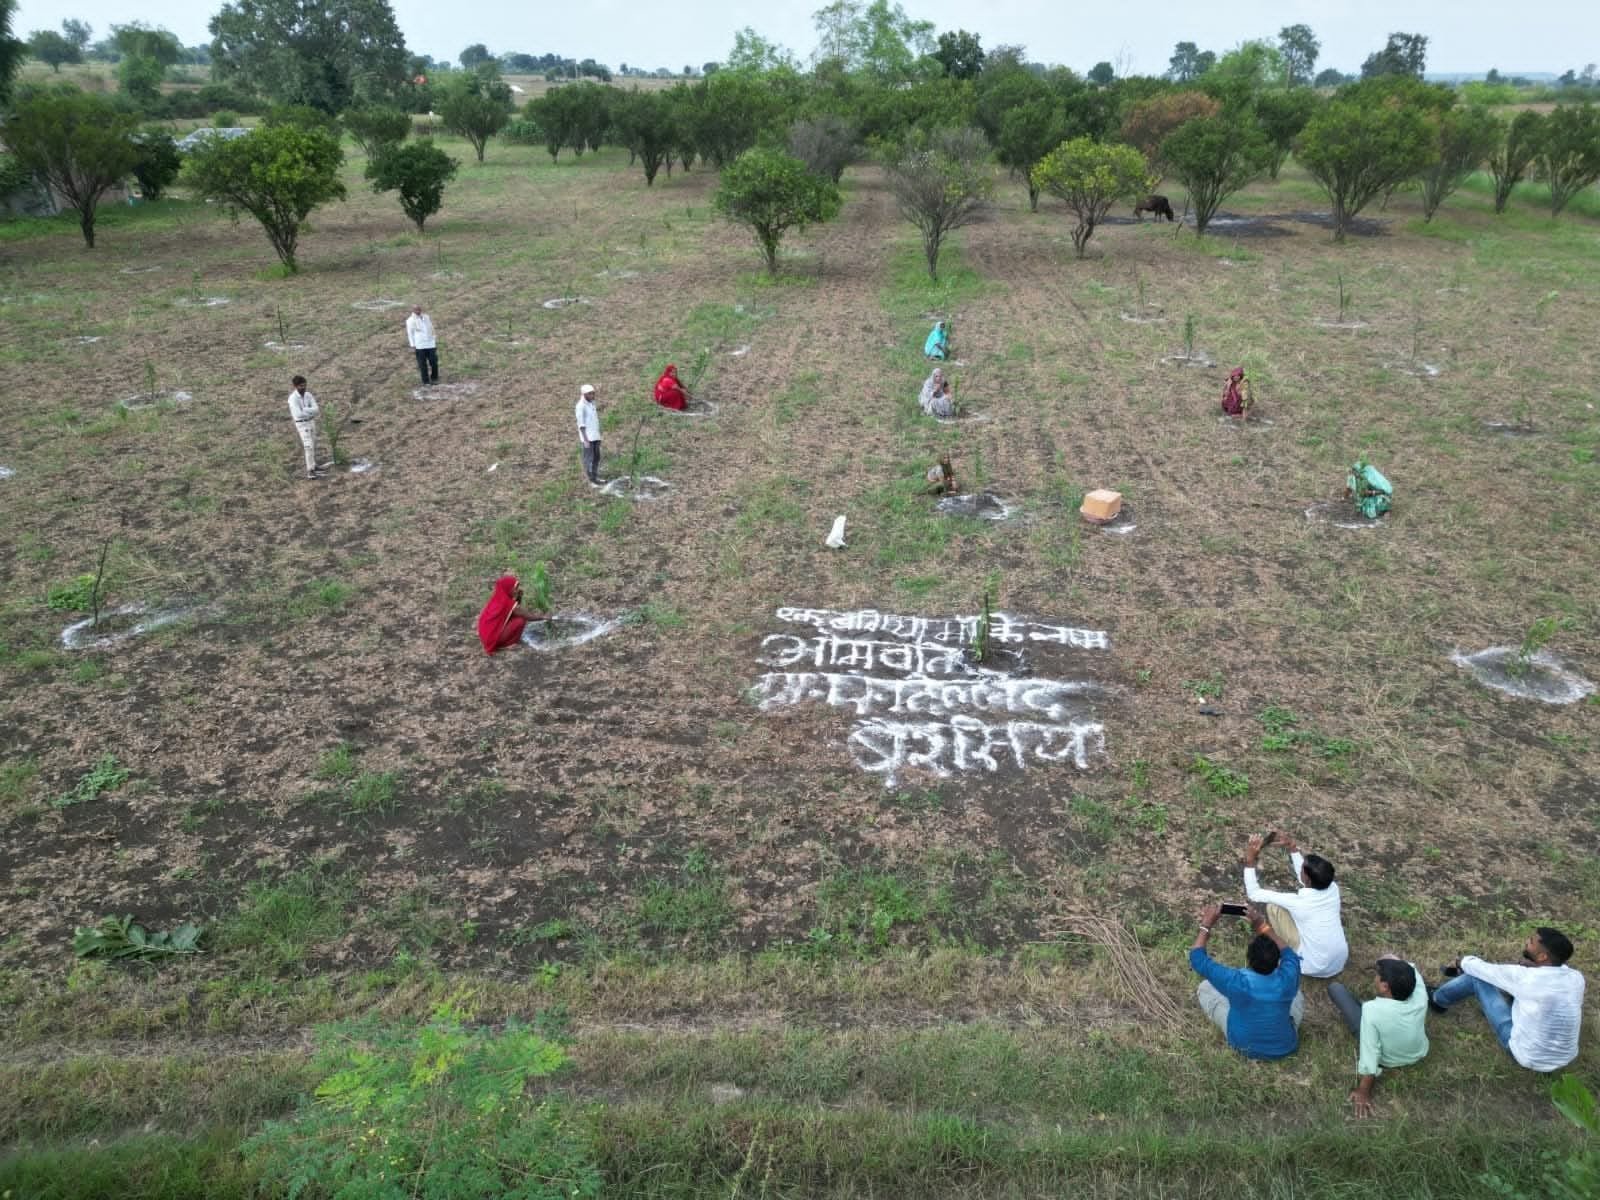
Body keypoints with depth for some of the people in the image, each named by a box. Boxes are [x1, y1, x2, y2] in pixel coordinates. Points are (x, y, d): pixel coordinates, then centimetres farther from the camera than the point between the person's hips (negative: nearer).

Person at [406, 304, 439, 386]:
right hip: (420, 346, -4)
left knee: (434, 362, 1)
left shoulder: (427, 317, 13)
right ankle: (426, 382, 7)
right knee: (423, 365, -1)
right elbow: (410, 333, -1)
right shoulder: (410, 320, 0)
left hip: (431, 344, 4)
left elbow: (431, 329, 19)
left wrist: (435, 341, 16)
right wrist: (413, 345, -6)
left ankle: (434, 378, 20)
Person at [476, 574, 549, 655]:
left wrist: (519, 596, -3)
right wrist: (543, 617, 7)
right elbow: (529, 617, -8)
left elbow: (519, 610, 13)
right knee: (521, 620, -13)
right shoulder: (510, 605, -21)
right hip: (495, 638, -8)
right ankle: (509, 643, 3)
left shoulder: (498, 597, 1)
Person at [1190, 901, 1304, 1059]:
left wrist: (1206, 924, -14)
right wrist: (1262, 927, 2)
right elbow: (1289, 953, -2)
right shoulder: (1287, 979, -26)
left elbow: (1197, 958, -21)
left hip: (1245, 1047, -2)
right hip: (1285, 1048, 2)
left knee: (1205, 988, 9)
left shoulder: (1238, 982, -32)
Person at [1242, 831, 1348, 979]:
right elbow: (1307, 874, 10)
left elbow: (1254, 893, -16)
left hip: (1312, 969, -6)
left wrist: (1250, 861, -14)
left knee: (1273, 905, -5)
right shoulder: (1332, 889, -12)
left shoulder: (1297, 902, -26)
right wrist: (1292, 847, 8)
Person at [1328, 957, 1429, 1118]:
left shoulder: (1372, 1009, -42)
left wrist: (1363, 1093, -23)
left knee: (1336, 988, -4)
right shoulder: (1420, 997, -32)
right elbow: (1410, 968, -9)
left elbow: (1369, 1057, -33)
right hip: (1418, 1054, 4)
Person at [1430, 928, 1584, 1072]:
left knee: (1478, 976, -1)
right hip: (1565, 1058, 5)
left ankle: (1437, 999, 26)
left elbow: (1485, 970, -8)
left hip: (1527, 1057, -5)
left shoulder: (1525, 977, -28)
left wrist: (1462, 962, 12)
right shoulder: (1576, 978, -14)